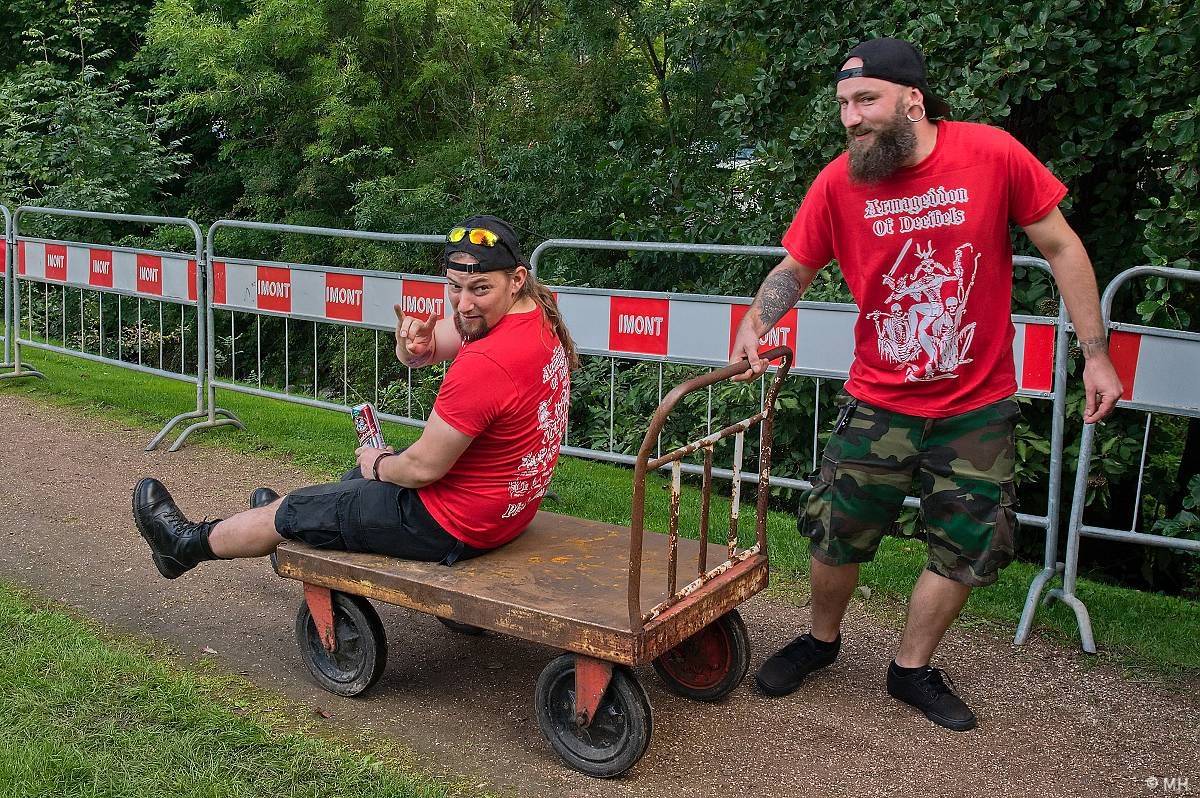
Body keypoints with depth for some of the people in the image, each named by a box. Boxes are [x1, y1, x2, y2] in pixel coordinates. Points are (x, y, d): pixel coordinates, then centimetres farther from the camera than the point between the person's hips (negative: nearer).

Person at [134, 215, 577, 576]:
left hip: (451, 525, -8)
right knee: (367, 471, 32)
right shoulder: (534, 315, -3)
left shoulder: (485, 364, -34)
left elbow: (423, 468, -24)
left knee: (293, 510, 12)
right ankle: (288, 524, 59)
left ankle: (190, 543, 38)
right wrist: (415, 343, -20)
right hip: (504, 508, 8)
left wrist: (378, 464, -1)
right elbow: (419, 353, 5)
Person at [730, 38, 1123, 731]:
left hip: (979, 407, 0)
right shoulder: (839, 181, -10)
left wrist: (1097, 354, -4)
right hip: (879, 405, 0)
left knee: (967, 550, 10)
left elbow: (1061, 246, -5)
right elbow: (797, 267, 4)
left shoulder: (992, 153, -14)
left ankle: (913, 670, 32)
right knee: (839, 536, 8)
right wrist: (756, 322, -17)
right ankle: (822, 640, 37)